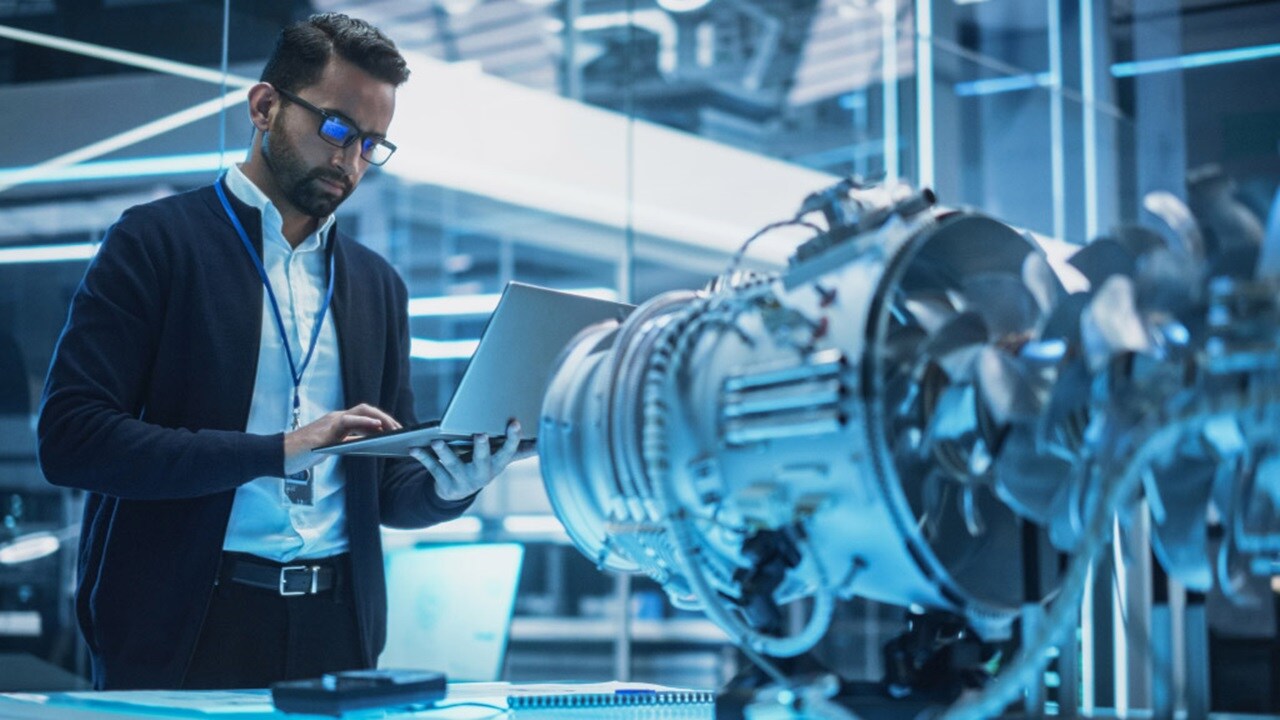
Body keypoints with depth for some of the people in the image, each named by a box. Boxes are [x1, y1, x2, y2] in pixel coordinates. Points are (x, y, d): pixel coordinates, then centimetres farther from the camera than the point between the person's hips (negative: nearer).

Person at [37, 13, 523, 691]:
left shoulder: (377, 284, 13)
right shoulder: (154, 240, -2)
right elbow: (68, 437, -12)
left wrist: (447, 487, -7)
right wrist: (280, 450, -18)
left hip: (336, 631, 4)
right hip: (184, 633, -4)